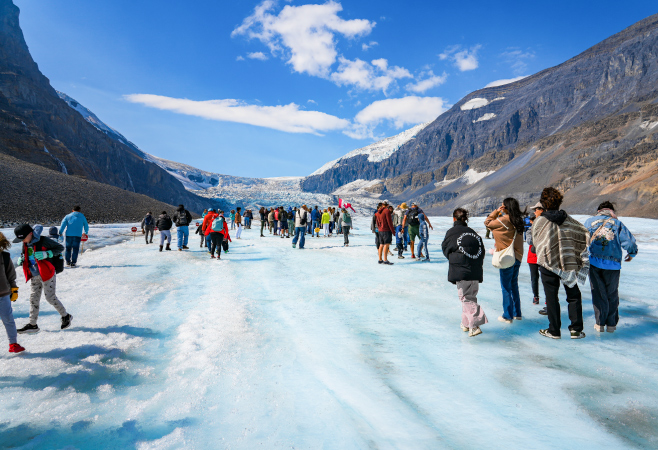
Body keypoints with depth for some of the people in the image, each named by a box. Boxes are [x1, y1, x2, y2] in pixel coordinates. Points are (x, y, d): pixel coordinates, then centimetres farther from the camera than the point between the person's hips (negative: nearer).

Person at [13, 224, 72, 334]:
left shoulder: (43, 241, -15)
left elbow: (60, 248, -12)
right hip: (34, 276, 7)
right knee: (33, 299, 9)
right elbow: (23, 254, 23)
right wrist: (21, 260, -1)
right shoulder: (25, 244, 6)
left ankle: (66, 316, 15)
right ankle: (32, 324, 16)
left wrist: (46, 254, -24)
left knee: (50, 297, -3)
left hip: (47, 274, -7)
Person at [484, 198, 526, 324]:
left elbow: (487, 223, -4)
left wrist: (496, 212, 1)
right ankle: (517, 313, 27)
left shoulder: (503, 220, -16)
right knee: (514, 285, 18)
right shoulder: (518, 221, 5)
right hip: (517, 257, 7)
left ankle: (508, 316, 8)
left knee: (506, 287, 2)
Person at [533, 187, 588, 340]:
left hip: (548, 265, -2)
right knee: (574, 295, 14)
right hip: (568, 264, 3)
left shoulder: (539, 221, -11)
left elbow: (535, 242, -2)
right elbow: (584, 233, 0)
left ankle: (554, 331, 14)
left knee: (551, 297, 7)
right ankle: (576, 329, 15)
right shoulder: (567, 219, -3)